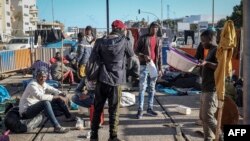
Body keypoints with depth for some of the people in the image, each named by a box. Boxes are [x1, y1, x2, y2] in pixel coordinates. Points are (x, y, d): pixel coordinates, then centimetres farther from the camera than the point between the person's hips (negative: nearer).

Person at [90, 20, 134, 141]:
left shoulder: (100, 41, 2)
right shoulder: (125, 42, -5)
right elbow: (131, 56, 13)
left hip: (101, 80, 3)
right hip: (115, 81, -3)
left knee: (97, 109, 12)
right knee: (113, 111, 7)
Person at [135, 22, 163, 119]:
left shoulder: (159, 40, 12)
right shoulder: (143, 38, -1)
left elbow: (159, 55, 12)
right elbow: (136, 51, 0)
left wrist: (160, 69, 8)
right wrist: (144, 56, -19)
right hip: (144, 66, -4)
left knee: (152, 88, 8)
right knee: (142, 88, -6)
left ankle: (150, 108, 17)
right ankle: (140, 110, -2)